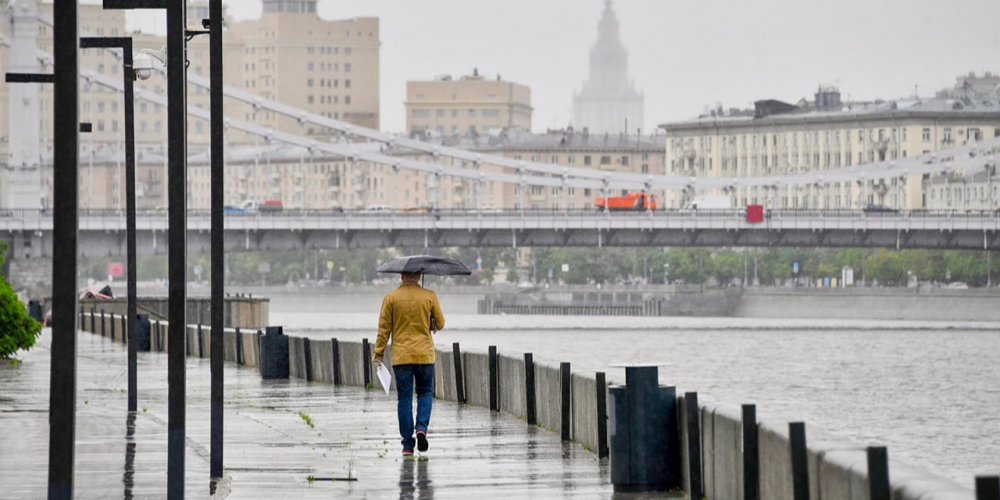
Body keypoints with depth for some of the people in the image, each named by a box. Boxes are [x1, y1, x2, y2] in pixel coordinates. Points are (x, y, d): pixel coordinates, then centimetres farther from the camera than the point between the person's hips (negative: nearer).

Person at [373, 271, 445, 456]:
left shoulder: (391, 298, -2)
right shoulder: (429, 296, -2)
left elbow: (384, 328, -3)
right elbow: (440, 324, 4)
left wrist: (379, 352, 4)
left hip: (401, 356, 0)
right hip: (424, 354, 0)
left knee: (404, 399, 5)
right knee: (425, 393, 17)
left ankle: (407, 444, 4)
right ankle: (422, 428, -8)